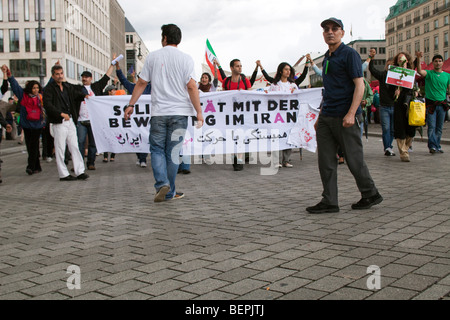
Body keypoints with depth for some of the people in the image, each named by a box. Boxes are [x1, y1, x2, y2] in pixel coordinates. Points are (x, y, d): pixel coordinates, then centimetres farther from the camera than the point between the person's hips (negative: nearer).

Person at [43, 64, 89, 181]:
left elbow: (77, 92, 36)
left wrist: (84, 95, 17)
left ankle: (80, 171, 7)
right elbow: (47, 105, -15)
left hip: (70, 120, 6)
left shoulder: (68, 86, 16)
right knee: (60, 149, 0)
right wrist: (61, 114, -21)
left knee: (75, 147, 5)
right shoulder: (49, 88, -4)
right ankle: (63, 174, 6)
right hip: (59, 123, -6)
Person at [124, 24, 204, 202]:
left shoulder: (153, 57, 6)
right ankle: (169, 192, 12)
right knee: (173, 152, 6)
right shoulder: (185, 59, 1)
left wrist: (131, 105, 15)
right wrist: (199, 112, -4)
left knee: (157, 149, 9)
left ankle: (162, 183, -10)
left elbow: (141, 83, 7)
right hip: (179, 112, 0)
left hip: (158, 112, 0)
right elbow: (191, 87, -6)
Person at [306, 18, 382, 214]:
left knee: (354, 159, 1)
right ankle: (329, 202, 10)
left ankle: (371, 194, 20)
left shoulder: (349, 54, -6)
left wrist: (351, 114, -23)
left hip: (345, 118, -8)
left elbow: (360, 85, -14)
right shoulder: (327, 58, 18)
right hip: (327, 118, 8)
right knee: (325, 160, 4)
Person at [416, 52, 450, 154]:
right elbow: (419, 71, -18)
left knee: (439, 127, 7)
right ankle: (433, 146, -11)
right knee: (431, 126, -9)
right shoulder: (429, 73, 2)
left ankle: (437, 145, 14)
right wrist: (419, 59, -31)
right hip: (431, 104, -3)